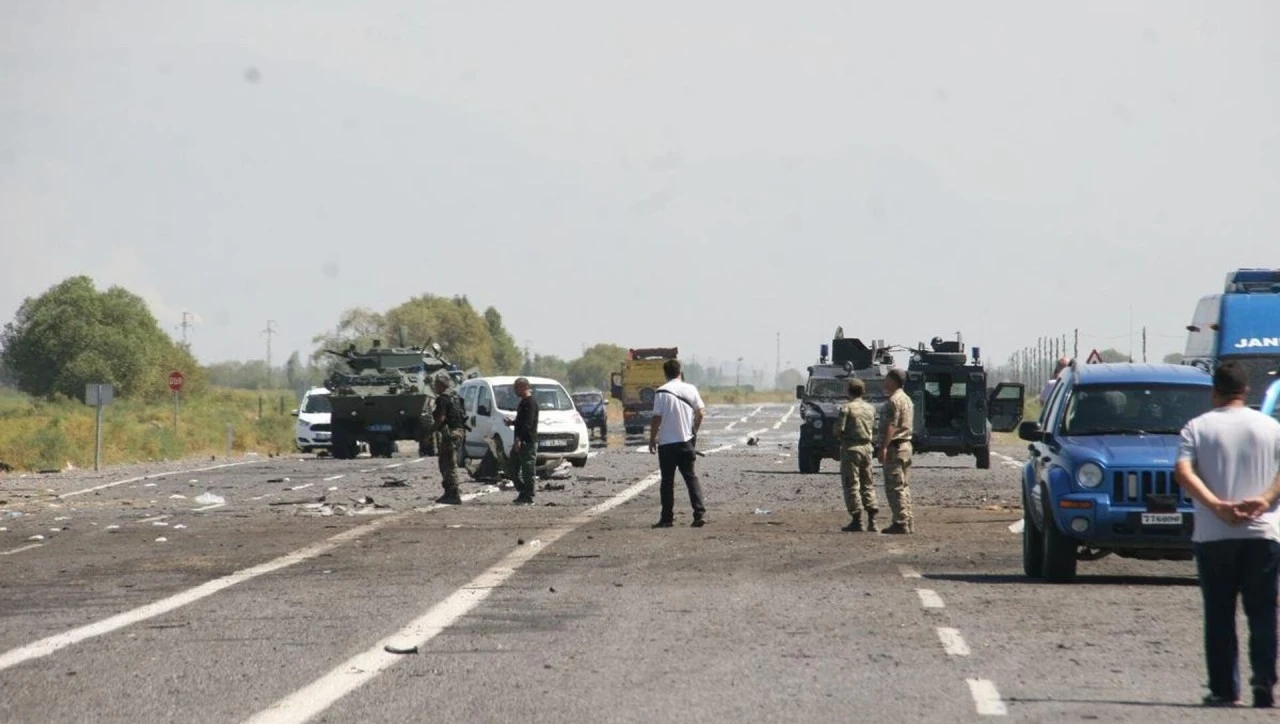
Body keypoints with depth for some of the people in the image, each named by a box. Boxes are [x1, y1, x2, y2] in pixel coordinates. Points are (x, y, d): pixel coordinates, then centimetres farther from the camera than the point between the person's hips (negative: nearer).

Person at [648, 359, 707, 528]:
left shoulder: (661, 392, -11)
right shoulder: (690, 389, 1)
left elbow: (656, 418, -12)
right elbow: (700, 412, 4)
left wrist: (652, 439, 0)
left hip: (667, 444, -3)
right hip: (686, 442, 3)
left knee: (667, 481, 5)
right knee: (691, 477, 9)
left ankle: (667, 518, 6)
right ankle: (700, 513, -2)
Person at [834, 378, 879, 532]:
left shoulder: (846, 409, -12)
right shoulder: (870, 408, 6)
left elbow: (838, 430, -14)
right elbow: (873, 428, 10)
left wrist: (840, 437, 6)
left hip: (850, 448, -6)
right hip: (867, 447, 6)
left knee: (851, 484, -1)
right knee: (867, 484, 13)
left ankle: (856, 520, -4)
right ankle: (872, 520, 9)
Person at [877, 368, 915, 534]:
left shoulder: (894, 400, -15)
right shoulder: (906, 399, 17)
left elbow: (890, 426, -21)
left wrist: (883, 448, -23)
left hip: (894, 447, -10)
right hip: (906, 444, 10)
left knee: (894, 487, -8)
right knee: (903, 487, 13)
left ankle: (901, 523, -11)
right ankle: (907, 523, 14)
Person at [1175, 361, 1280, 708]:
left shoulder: (1198, 428, 2)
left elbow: (1183, 472, -12)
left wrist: (1216, 505, -17)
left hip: (1213, 536, -1)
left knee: (1219, 615, 5)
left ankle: (1224, 689, 3)